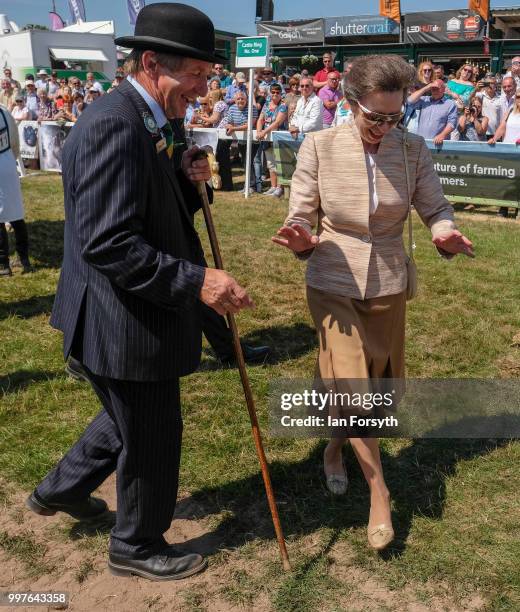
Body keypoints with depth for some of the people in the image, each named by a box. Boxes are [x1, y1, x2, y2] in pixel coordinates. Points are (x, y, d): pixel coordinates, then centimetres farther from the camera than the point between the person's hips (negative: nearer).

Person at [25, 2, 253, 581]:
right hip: (126, 322, -11)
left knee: (134, 419, 29)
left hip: (137, 312, 11)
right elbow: (107, 244, -30)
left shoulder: (141, 122, 10)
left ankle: (61, 488, 50)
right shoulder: (114, 124, -23)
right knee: (152, 439, 10)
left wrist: (186, 182, -2)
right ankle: (137, 546, 35)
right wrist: (197, 281, -31)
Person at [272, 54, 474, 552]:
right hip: (333, 285, -2)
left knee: (375, 389, 15)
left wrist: (446, 236, -24)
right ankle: (379, 492, 12)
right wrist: (301, 240, -29)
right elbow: (301, 217, -6)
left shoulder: (413, 150, -5)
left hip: (388, 286, 3)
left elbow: (436, 208, -2)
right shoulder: (319, 146, -10)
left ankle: (334, 448, 45)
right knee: (352, 388, -8)